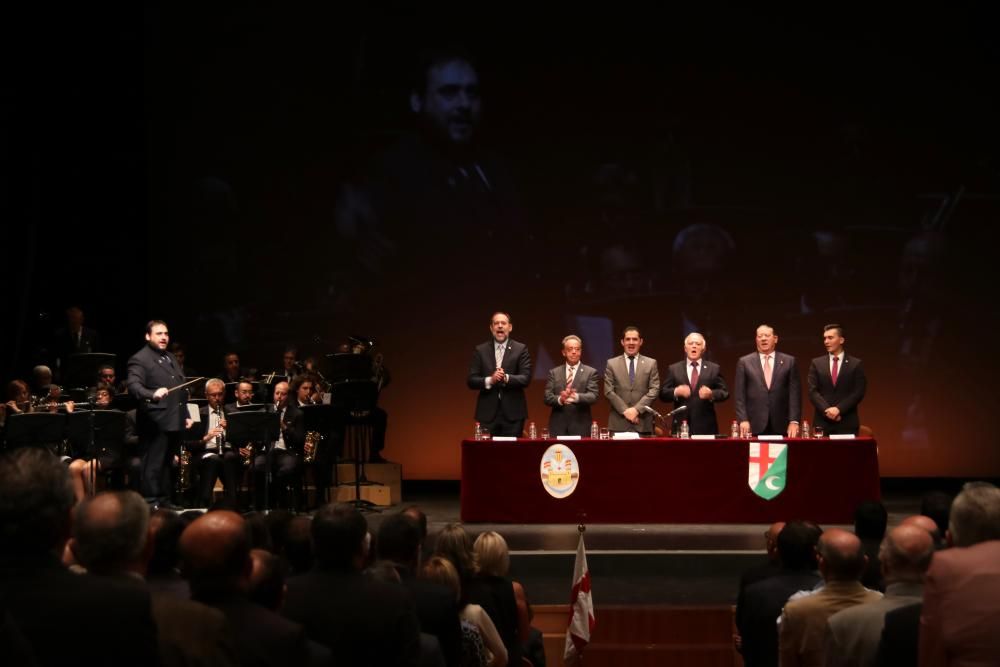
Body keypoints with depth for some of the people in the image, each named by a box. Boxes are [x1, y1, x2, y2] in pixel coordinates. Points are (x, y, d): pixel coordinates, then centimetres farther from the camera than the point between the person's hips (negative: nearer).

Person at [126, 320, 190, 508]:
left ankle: (164, 502, 20)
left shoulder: (171, 359, 21)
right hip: (156, 422, -8)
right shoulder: (139, 359, -7)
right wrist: (153, 394, -39)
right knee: (152, 465, -6)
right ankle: (151, 504, -3)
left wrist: (186, 415, 19)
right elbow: (133, 386, -22)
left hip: (174, 422, 8)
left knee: (167, 464, 13)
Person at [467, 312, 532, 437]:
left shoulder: (521, 349, 4)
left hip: (512, 413, -1)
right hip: (487, 412, 1)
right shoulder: (480, 350, 8)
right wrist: (490, 380, -16)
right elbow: (471, 381, 3)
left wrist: (506, 378, -22)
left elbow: (526, 378, -4)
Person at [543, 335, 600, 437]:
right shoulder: (554, 373, 12)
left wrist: (576, 397, -27)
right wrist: (560, 399, -20)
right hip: (558, 426, 1)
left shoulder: (590, 372, 6)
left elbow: (593, 396, -6)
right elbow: (547, 397, 3)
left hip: (580, 426, -1)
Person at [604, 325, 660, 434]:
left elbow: (654, 390, 1)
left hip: (643, 423, 0)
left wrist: (637, 409, -10)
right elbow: (609, 391, 2)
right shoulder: (612, 363, 9)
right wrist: (625, 410, -9)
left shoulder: (651, 363, 10)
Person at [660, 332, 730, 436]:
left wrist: (711, 394, -13)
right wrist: (676, 392, -14)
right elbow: (663, 394, 6)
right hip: (681, 425, 0)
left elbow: (724, 392, 7)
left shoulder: (714, 368, 10)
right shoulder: (673, 369, 11)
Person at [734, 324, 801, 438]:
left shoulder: (789, 361, 8)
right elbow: (740, 395, 4)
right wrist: (743, 420, -7)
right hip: (754, 427, 0)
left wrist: (794, 421, -6)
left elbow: (795, 393, 4)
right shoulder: (744, 362, 8)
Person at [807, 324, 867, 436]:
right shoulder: (816, 363, 10)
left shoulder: (856, 364, 6)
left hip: (847, 423, -1)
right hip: (822, 422, 1)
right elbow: (813, 391, 2)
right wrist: (827, 409, -13)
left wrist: (839, 409, -13)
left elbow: (858, 392, -2)